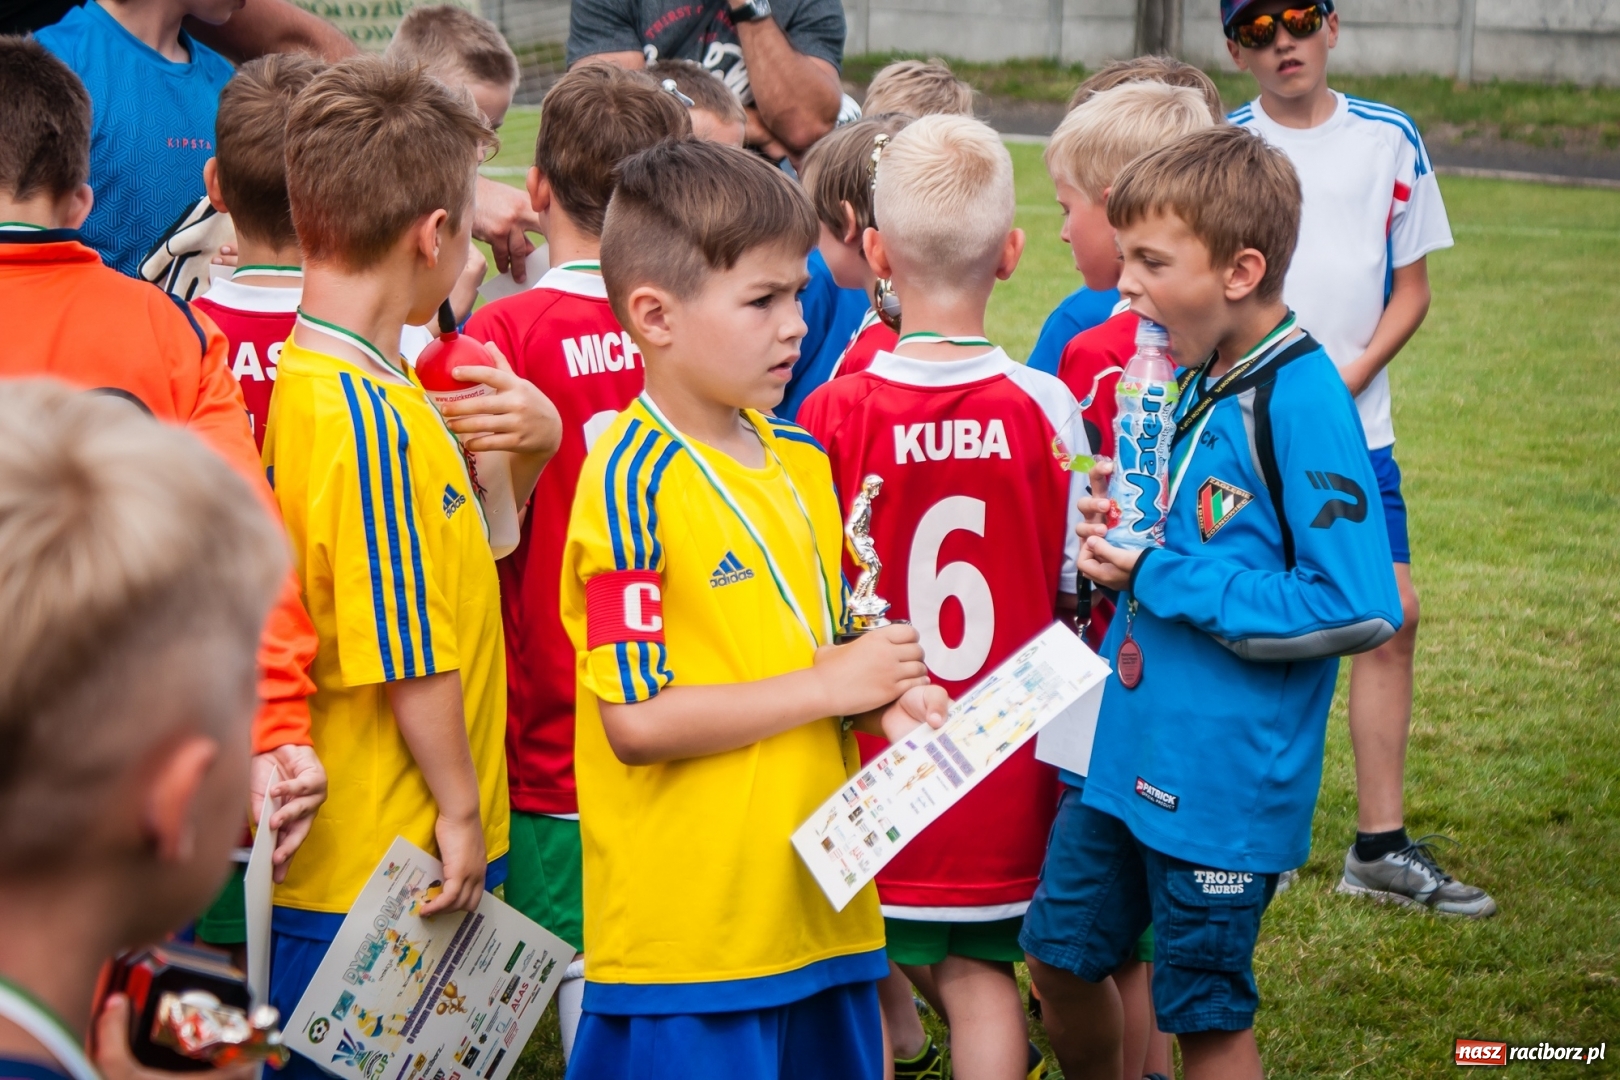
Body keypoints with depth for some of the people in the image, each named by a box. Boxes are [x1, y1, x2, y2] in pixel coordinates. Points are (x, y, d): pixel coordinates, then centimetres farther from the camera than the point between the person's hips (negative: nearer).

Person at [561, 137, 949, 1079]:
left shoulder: (799, 462, 11)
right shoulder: (634, 484, -14)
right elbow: (636, 719, -20)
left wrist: (885, 700, 1)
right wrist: (831, 687, -14)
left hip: (818, 897, 8)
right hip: (688, 923, -8)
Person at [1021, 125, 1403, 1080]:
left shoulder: (1302, 402, -21)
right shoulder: (1193, 375, 5)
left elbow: (1360, 609, -25)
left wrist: (1164, 575, -21)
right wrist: (1121, 523, -2)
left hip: (1226, 775, -8)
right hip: (1126, 743, 8)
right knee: (1063, 956, 18)